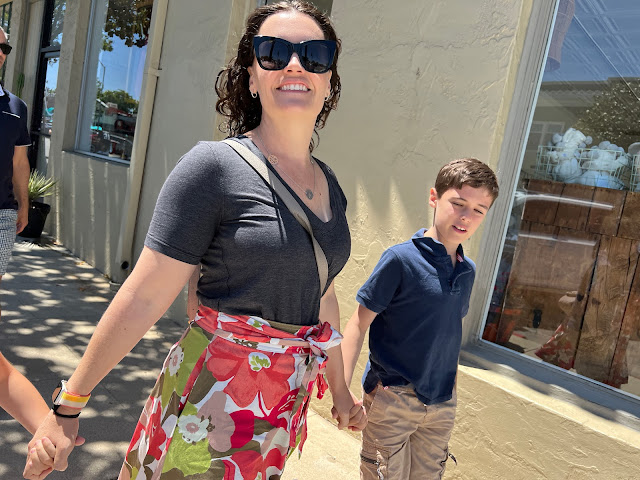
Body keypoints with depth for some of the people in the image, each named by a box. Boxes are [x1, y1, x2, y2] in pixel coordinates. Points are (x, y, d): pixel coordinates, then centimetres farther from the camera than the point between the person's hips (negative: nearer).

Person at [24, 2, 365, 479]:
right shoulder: (215, 166, -14)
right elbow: (143, 298, -14)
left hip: (288, 401, 6)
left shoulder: (330, 185, 5)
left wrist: (339, 387, 20)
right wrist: (68, 407, -9)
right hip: (214, 395, -5)